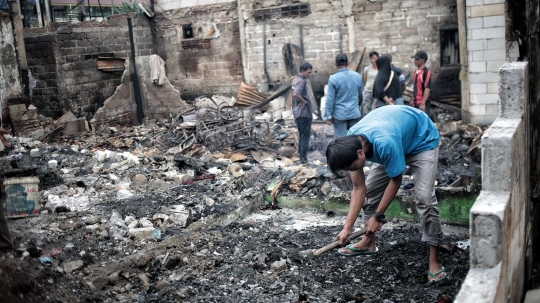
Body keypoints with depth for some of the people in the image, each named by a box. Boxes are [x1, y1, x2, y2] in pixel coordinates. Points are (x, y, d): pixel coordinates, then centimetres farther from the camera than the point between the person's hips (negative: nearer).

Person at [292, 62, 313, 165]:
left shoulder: (296, 80, 14)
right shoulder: (301, 81, -16)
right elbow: (296, 94, -32)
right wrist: (304, 102, -17)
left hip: (297, 113, 10)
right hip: (304, 113, -10)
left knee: (301, 136, 15)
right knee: (305, 137, -3)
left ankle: (301, 159, 20)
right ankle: (304, 160, 0)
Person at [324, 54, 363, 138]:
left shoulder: (333, 79, -11)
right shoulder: (357, 76, 2)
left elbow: (330, 99, -10)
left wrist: (328, 115, -4)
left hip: (340, 115, -3)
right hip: (355, 113, 4)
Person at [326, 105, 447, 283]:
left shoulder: (385, 143, -43)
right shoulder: (350, 142, -22)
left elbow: (395, 180, -25)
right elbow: (359, 189, -14)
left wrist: (378, 216, -16)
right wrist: (347, 227, -17)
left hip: (423, 141, -7)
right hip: (397, 137, 7)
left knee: (424, 198, -20)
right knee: (370, 188, 3)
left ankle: (434, 259, -10)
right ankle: (369, 242, 20)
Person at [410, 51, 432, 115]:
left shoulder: (426, 72, -11)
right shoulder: (416, 71, 13)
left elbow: (427, 89, -16)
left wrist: (423, 103, -20)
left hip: (423, 103, -8)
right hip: (415, 103, 8)